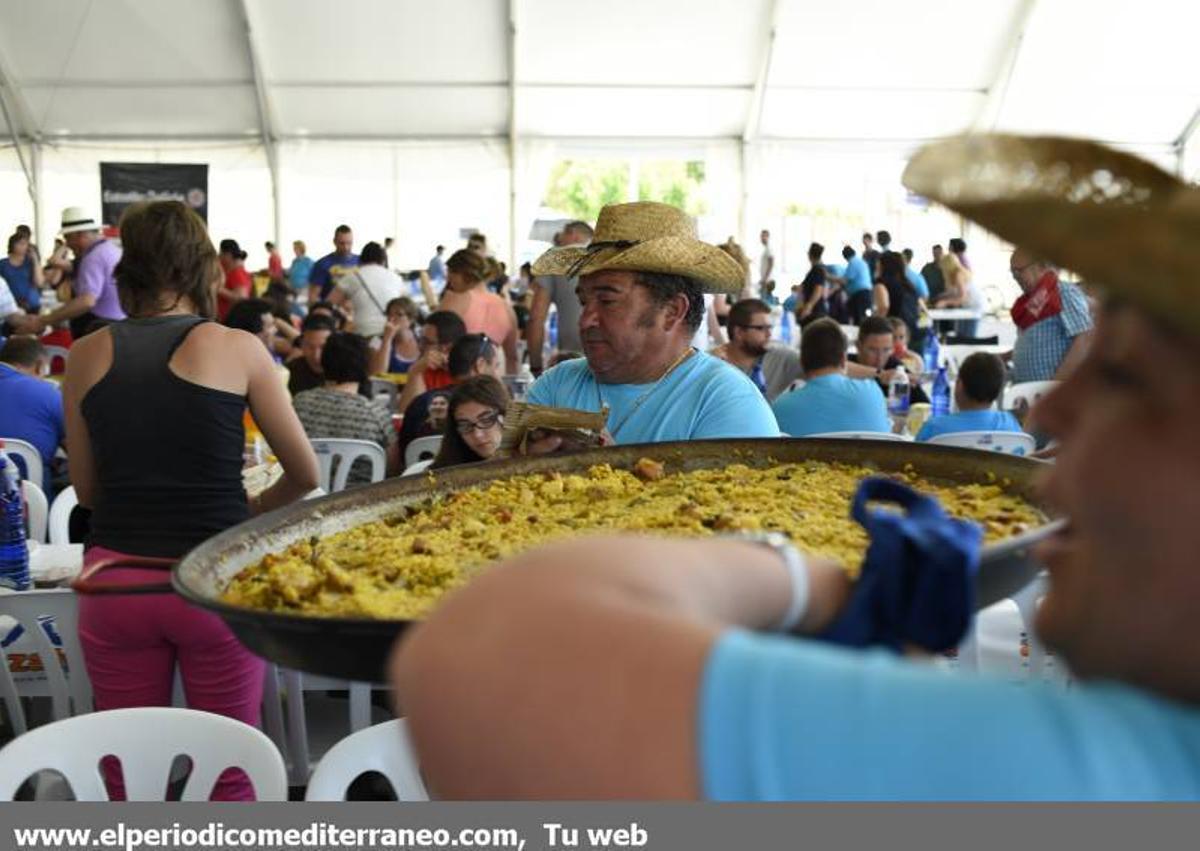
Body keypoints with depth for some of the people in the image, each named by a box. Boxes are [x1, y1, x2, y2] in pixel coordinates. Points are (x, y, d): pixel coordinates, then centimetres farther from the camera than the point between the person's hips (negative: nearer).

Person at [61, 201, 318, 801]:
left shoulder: (87, 356, 3)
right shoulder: (237, 349, -4)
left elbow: (87, 490, 10)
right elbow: (305, 475, 2)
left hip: (113, 581, 3)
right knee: (228, 777, 11)